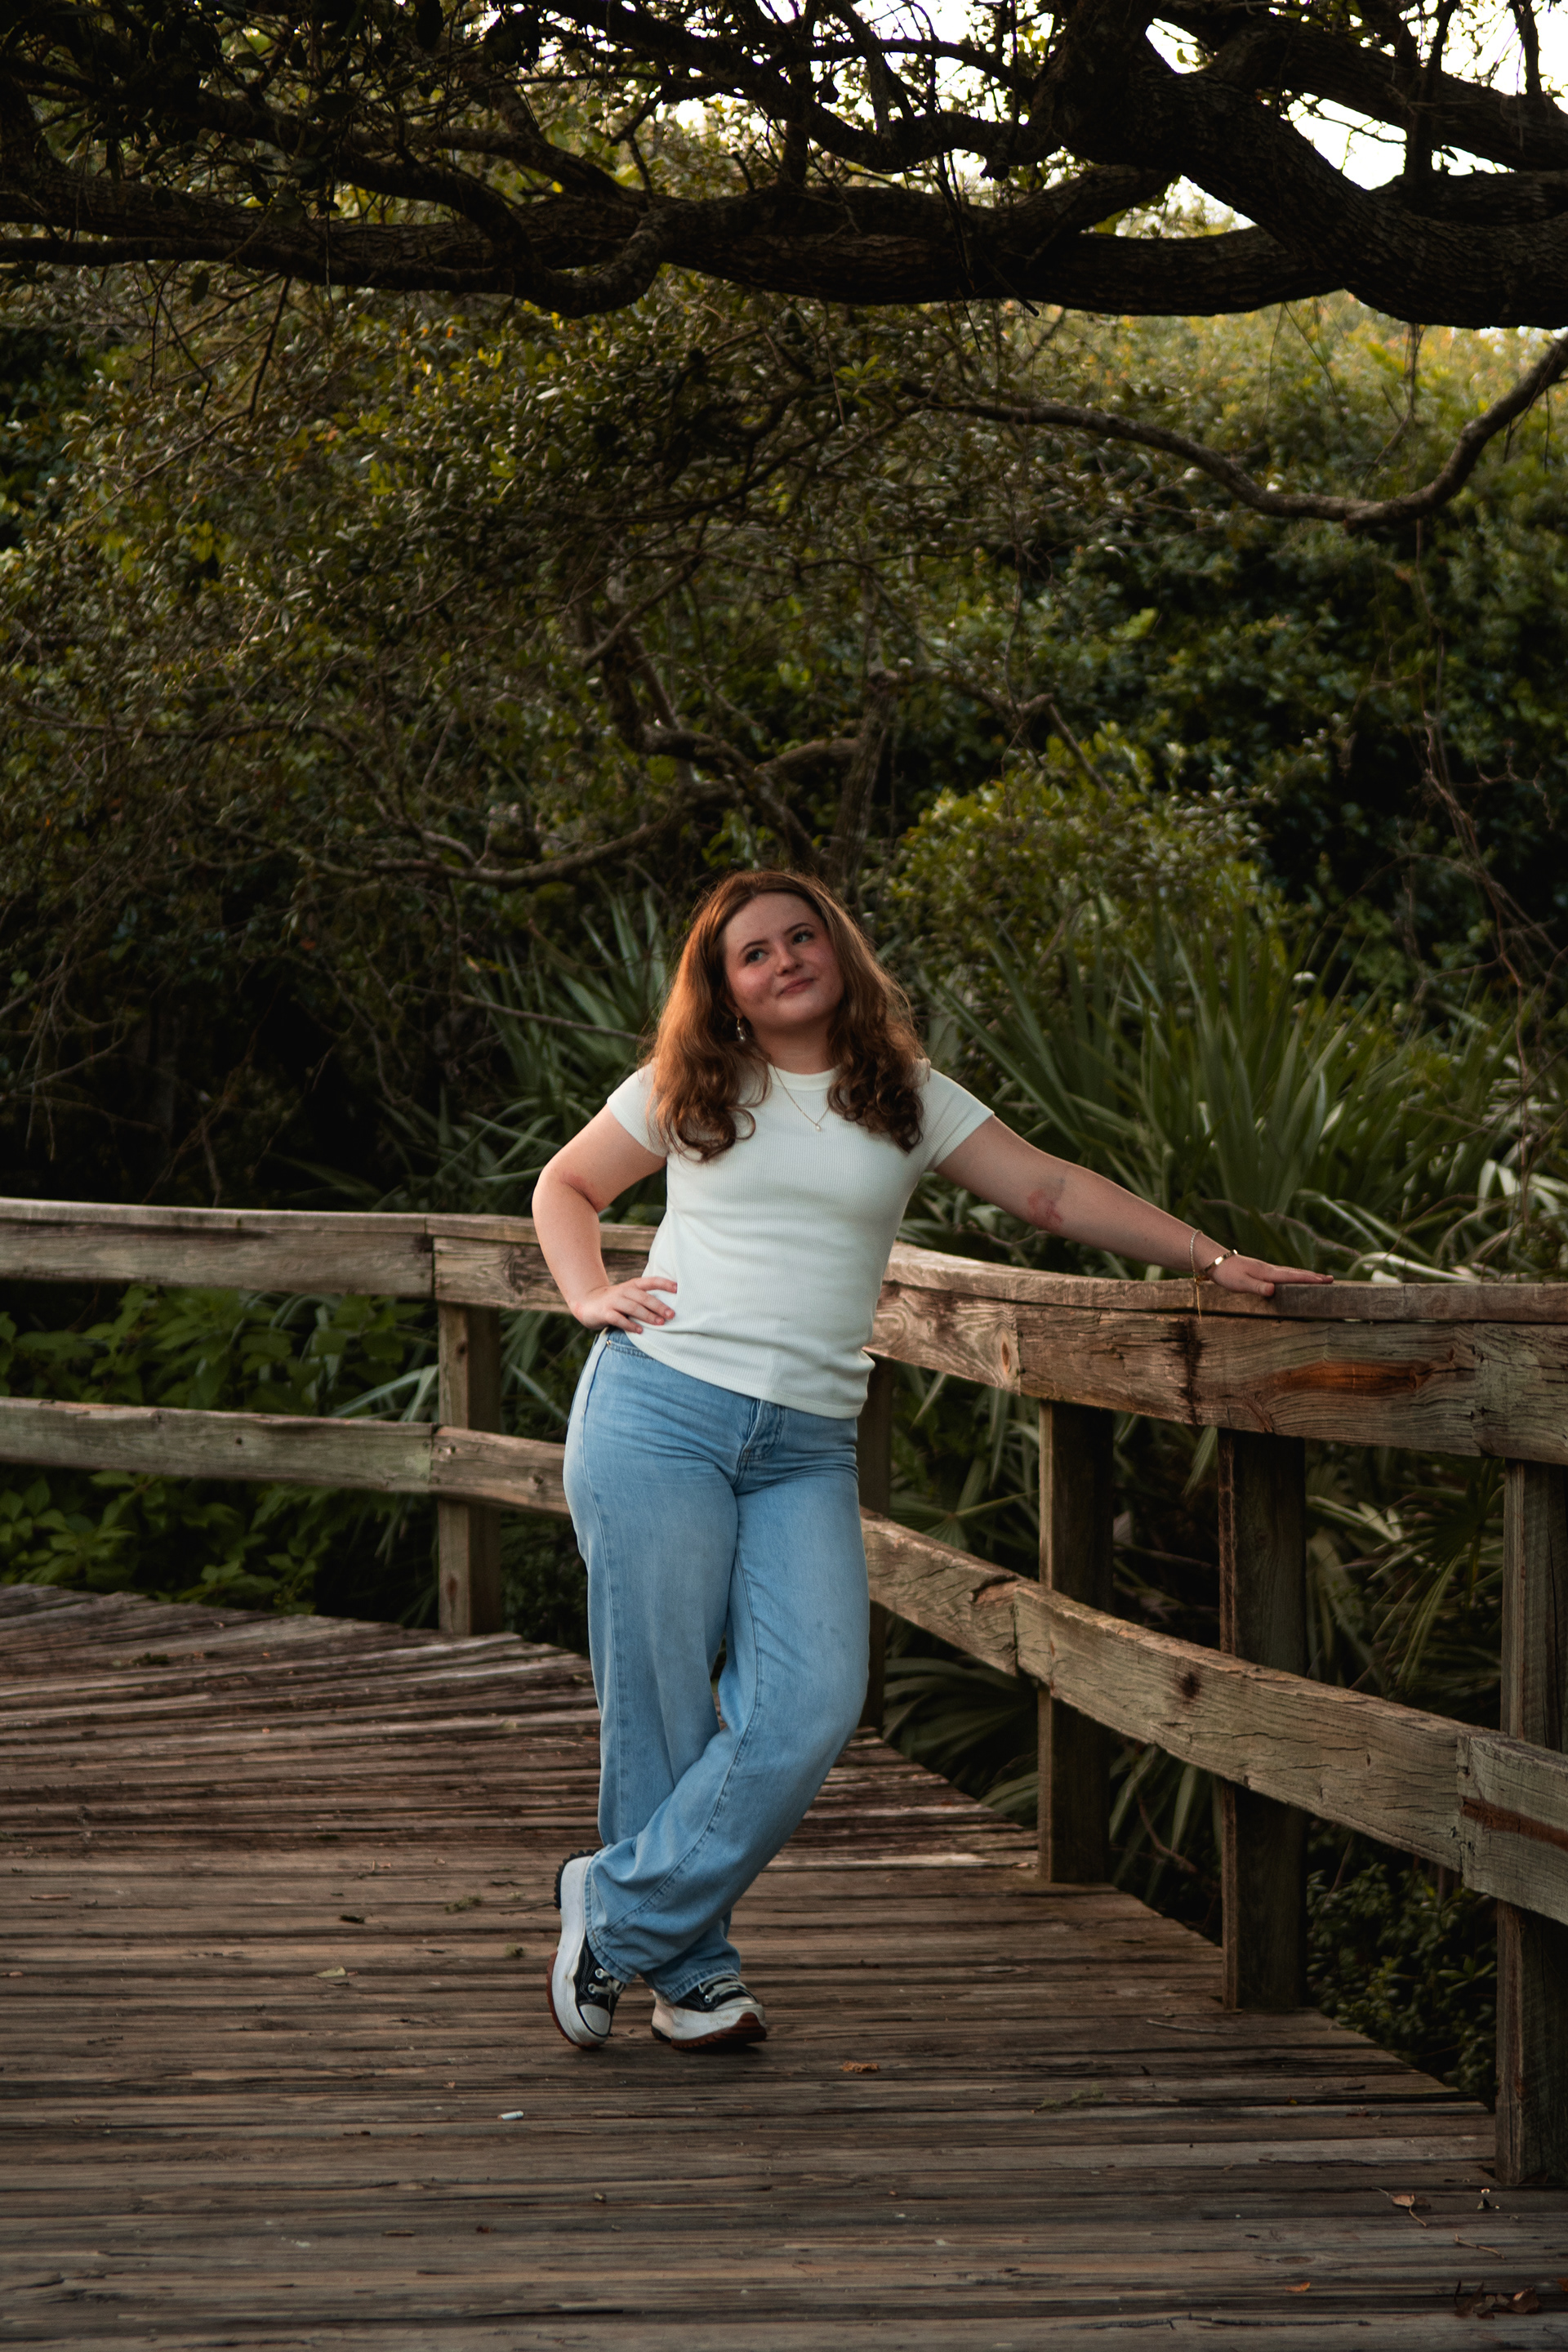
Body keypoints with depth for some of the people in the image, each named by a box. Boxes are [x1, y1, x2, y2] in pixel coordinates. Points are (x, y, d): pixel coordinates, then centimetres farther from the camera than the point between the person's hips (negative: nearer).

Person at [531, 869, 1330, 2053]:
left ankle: (617, 1907, 1)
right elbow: (567, 1185, 21)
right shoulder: (688, 1093, 8)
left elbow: (1051, 1192, 10)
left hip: (807, 1446, 2)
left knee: (812, 1707, -13)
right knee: (662, 1709, -4)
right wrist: (590, 1296, 3)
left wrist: (1212, 1258, 3)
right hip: (661, 1411, -2)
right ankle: (694, 1970, 11)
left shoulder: (910, 1100, 12)